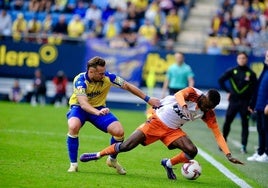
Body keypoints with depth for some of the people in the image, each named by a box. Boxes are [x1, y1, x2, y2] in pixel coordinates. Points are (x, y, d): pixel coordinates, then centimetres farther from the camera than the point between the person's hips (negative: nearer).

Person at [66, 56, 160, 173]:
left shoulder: (107, 77, -19)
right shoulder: (80, 80, -29)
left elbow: (127, 86, -9)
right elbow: (83, 103, -42)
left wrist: (148, 99, -13)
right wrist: (97, 112, -62)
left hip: (99, 108, 3)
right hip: (79, 108, -3)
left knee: (119, 131, -17)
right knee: (73, 126, -36)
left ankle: (112, 160, 13)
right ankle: (73, 164, -19)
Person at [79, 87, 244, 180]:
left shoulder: (208, 114, -8)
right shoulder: (193, 93, -19)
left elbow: (218, 134, -8)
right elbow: (179, 95, -40)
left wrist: (228, 154, -16)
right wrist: (183, 106, -62)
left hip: (173, 130, 4)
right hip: (157, 121, -4)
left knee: (192, 151, -19)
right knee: (127, 146, -10)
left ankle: (168, 164, 8)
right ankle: (98, 155, 13)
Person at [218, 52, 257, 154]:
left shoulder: (251, 73, -1)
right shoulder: (232, 71, 2)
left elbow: (255, 88, 0)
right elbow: (221, 80, 7)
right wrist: (228, 91, 4)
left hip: (245, 102, -1)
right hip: (233, 100, 1)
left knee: (245, 124, -1)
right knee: (227, 122, 4)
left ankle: (243, 146, 1)